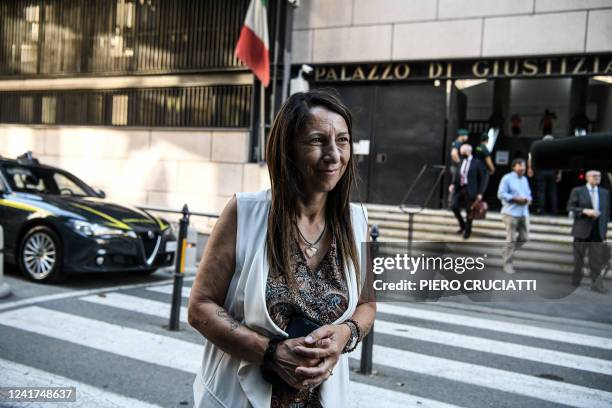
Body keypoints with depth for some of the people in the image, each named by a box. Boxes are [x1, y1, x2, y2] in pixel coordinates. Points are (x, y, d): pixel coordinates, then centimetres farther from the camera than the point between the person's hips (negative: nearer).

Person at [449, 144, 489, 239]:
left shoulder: (477, 163, -4)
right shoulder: (462, 162, 14)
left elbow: (484, 178, -5)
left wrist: (480, 193, -10)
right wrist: (453, 184, -1)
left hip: (470, 190, -5)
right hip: (460, 188, 5)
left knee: (469, 212, 2)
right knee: (454, 206, -10)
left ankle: (467, 231, 22)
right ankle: (462, 224, 14)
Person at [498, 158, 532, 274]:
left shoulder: (525, 179, 18)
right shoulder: (507, 178, -4)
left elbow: (528, 194, 21)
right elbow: (501, 194, -11)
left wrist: (528, 199, -3)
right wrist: (516, 199, -18)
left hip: (524, 213, 7)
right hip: (511, 213, -7)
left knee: (524, 237, 3)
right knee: (511, 239, -6)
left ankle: (507, 252, 26)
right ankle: (507, 264, 3)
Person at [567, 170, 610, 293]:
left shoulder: (605, 193, 11)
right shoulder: (577, 191, -1)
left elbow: (607, 211, 13)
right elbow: (570, 207, -7)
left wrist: (604, 227, 8)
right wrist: (585, 211, -21)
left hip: (598, 231, 3)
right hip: (582, 229, -2)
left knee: (597, 259, -2)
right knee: (578, 257, 7)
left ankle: (596, 283, -1)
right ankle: (576, 280, 21)